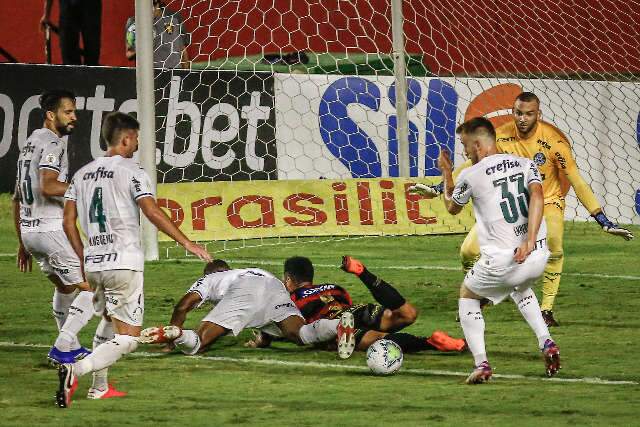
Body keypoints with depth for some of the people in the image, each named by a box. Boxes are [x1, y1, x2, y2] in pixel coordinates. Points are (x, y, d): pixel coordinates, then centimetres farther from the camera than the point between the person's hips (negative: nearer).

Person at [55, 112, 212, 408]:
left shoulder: (83, 173, 13)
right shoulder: (130, 170, -6)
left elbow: (68, 222, 12)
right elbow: (152, 212, -17)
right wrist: (186, 243, -14)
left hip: (93, 264, 7)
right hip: (124, 263, -7)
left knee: (110, 324, 27)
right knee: (127, 339, -6)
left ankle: (99, 387, 23)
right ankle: (75, 370, -27)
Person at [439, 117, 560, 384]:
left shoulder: (471, 176, -1)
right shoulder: (525, 164, 8)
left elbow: (452, 208, 18)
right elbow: (537, 196, -12)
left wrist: (447, 175, 33)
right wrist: (530, 241, -19)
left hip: (501, 262, -4)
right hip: (538, 257, 4)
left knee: (467, 295, 23)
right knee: (520, 289, 37)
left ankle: (481, 363, 7)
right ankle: (546, 342, 16)